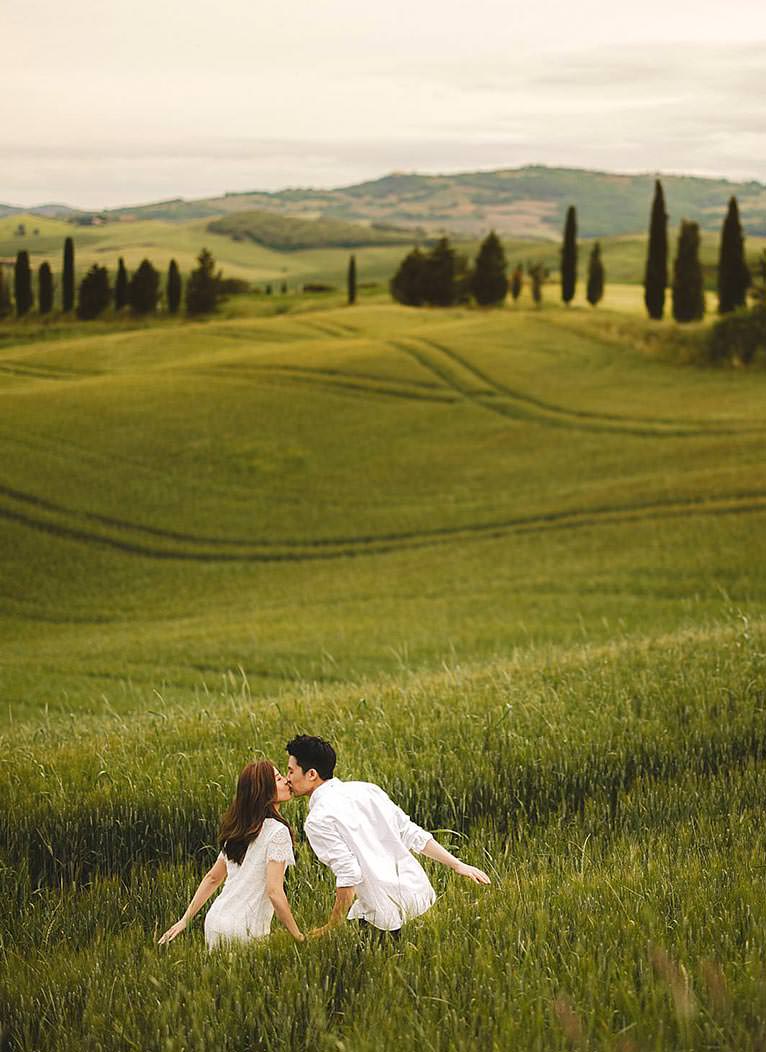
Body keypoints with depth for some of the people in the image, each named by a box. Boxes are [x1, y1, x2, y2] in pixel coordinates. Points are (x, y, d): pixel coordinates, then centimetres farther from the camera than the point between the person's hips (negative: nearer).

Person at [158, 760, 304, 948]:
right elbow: (274, 892, -19)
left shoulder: (238, 830, 12)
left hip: (215, 919, 7)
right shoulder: (278, 831, -13)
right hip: (245, 930, -7)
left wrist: (185, 920, 21)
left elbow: (212, 878, 17)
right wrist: (300, 938, -13)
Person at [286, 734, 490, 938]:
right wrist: (457, 865, 13)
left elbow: (349, 876, -18)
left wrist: (331, 928, -10)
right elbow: (413, 835, 8)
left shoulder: (318, 820, -10)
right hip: (417, 888, 8)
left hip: (387, 912, -8)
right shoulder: (365, 789, 9)